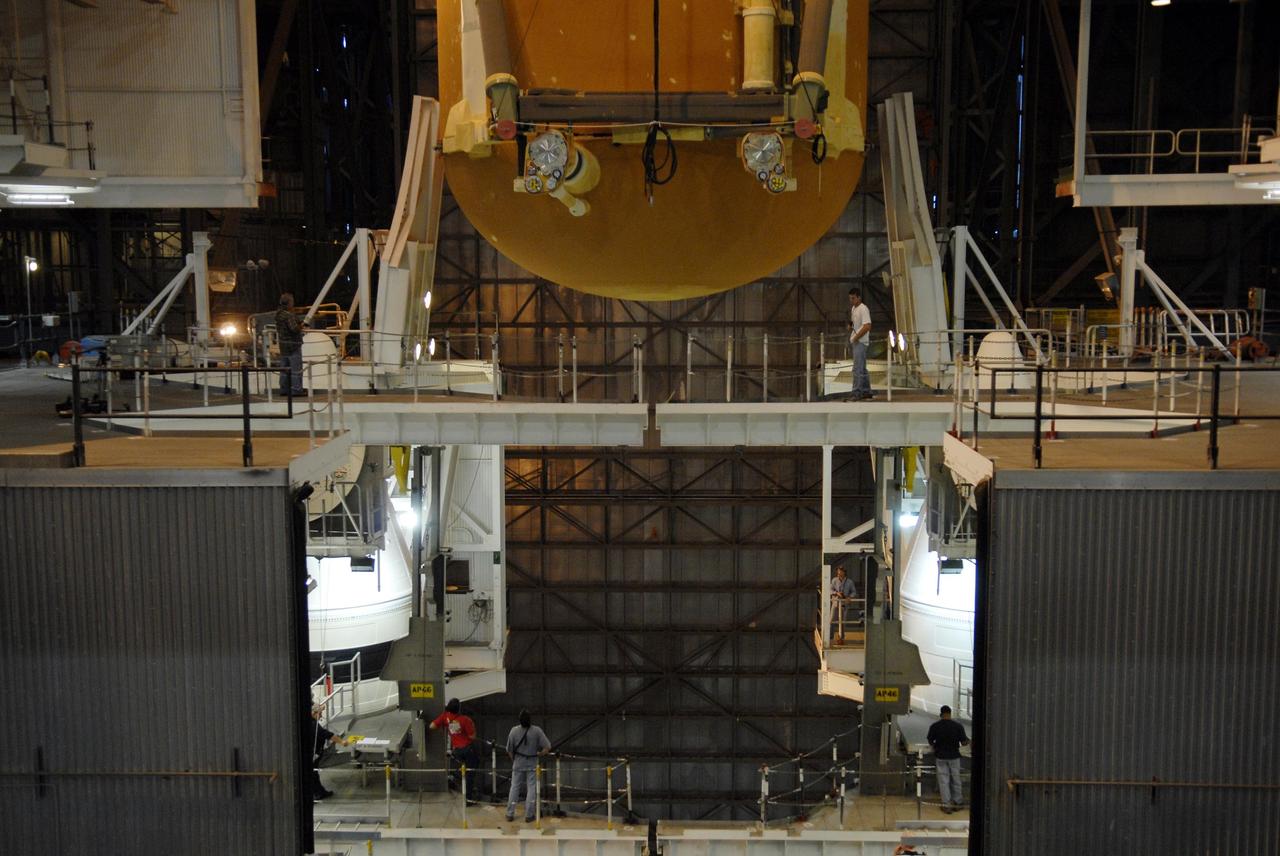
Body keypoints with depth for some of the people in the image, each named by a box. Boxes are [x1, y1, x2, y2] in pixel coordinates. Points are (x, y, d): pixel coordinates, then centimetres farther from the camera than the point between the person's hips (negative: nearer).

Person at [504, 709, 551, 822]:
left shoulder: (514, 731, -11)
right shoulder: (537, 731, -15)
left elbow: (509, 750, -2)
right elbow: (547, 747, -14)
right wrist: (539, 754, 4)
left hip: (518, 764, 2)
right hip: (532, 765, -2)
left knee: (514, 788, 12)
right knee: (531, 788, 8)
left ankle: (510, 814, 16)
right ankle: (529, 815, 9)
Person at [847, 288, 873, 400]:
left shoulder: (863, 309, -14)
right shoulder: (853, 308, 15)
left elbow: (867, 326, -22)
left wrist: (856, 338, -19)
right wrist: (850, 326, 6)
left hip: (860, 342, -10)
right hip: (854, 342, 10)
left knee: (858, 369, -12)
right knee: (862, 368, 14)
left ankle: (857, 393, -13)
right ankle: (866, 392, 20)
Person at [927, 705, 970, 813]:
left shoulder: (934, 726, -9)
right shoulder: (958, 726, -10)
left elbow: (930, 742, 0)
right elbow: (964, 742, -7)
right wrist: (968, 741, 16)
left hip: (940, 756, 0)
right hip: (954, 756, 0)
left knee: (943, 781, 6)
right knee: (956, 780, 14)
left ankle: (947, 805, 6)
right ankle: (957, 803, 23)